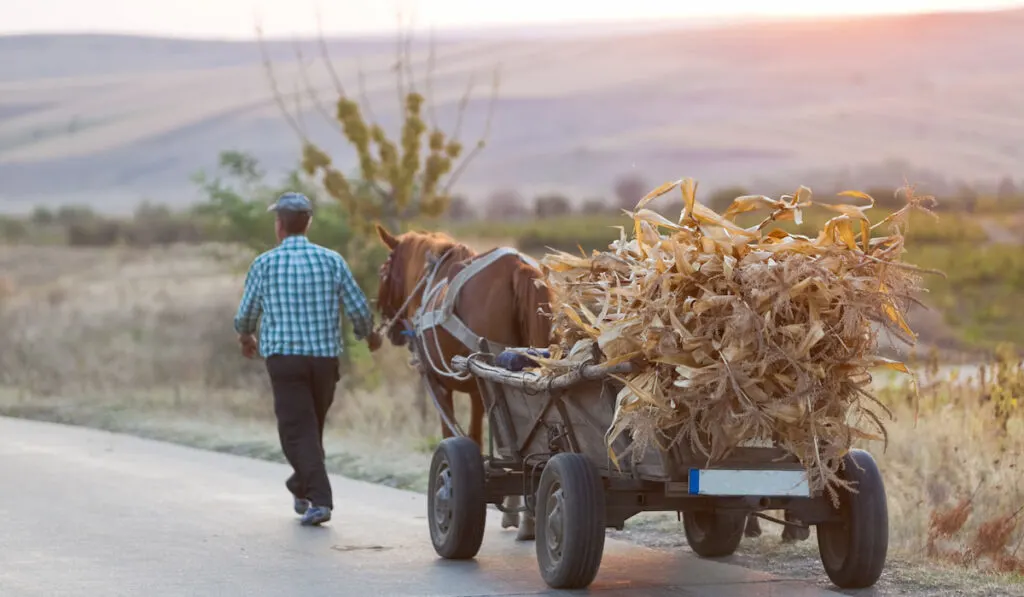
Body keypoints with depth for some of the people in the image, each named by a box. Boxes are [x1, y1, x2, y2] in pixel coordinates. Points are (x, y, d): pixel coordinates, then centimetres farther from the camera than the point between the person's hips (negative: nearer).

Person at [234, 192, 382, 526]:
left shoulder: (264, 264, -3)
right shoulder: (332, 260, 1)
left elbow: (246, 315, 4)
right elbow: (359, 309, 0)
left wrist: (245, 336, 27)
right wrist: (368, 335, 22)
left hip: (284, 357, -3)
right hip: (326, 356, 3)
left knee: (297, 429, -2)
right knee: (314, 426, 20)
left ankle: (320, 499, -15)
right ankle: (302, 487, 36)